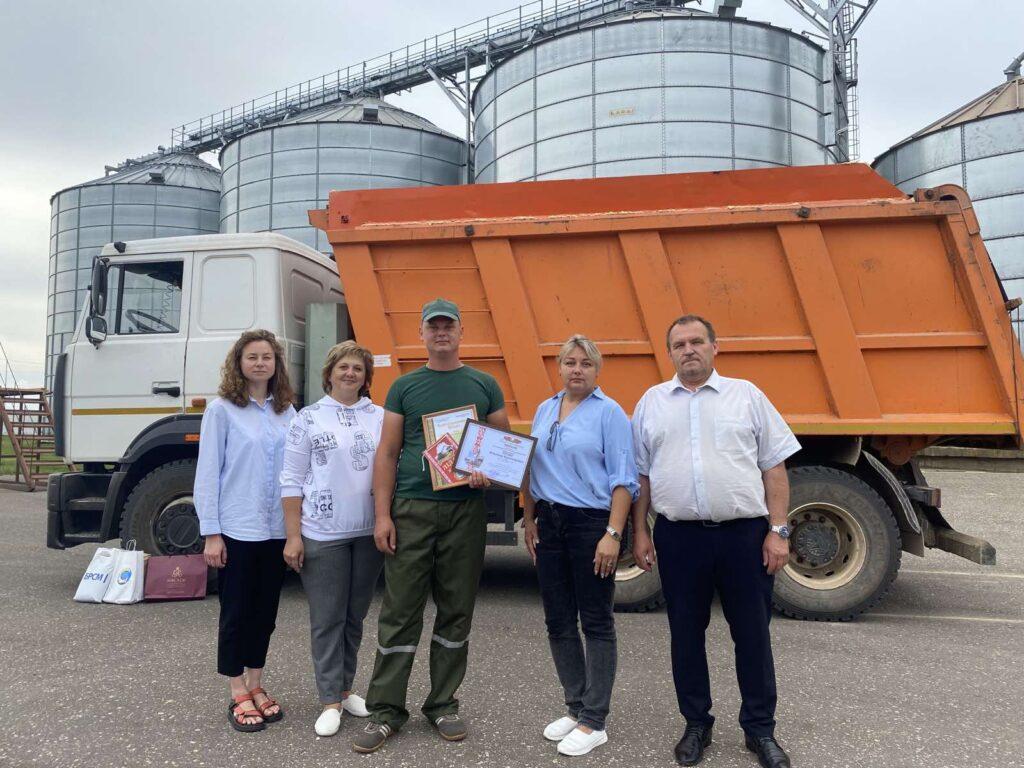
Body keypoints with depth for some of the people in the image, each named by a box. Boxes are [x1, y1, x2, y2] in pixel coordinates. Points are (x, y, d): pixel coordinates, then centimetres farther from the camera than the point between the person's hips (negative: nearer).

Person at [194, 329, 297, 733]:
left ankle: (256, 687, 29)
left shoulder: (286, 411, 7)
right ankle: (238, 697, 21)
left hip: (277, 529, 4)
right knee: (236, 612, 7)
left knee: (265, 610, 14)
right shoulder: (222, 409, -5)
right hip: (236, 529, -4)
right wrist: (211, 533, -10)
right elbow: (208, 473, -6)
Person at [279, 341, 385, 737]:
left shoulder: (381, 418, 6)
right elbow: (292, 480, 0)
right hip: (323, 535, -2)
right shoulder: (309, 419, 1)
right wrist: (293, 536, -5)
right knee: (327, 619, 4)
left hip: (368, 532, 3)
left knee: (354, 616, 14)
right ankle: (330, 701, 15)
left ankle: (344, 688, 30)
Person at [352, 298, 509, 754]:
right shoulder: (404, 387, 6)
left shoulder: (484, 386, 8)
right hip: (411, 510, -1)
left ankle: (443, 705, 24)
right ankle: (385, 711, 14)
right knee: (400, 612, 2)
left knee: (456, 611, 9)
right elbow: (387, 453, 4)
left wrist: (488, 471, -13)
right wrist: (382, 514, -4)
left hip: (466, 510, 1)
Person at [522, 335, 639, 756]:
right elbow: (529, 469, 16)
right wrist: (528, 520, 11)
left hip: (592, 524, -6)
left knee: (596, 623, 4)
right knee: (558, 622, 12)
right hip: (550, 524, 6)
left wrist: (613, 534, -18)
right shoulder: (545, 410, 11)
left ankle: (593, 722, 15)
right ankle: (576, 708, 28)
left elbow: (623, 481, -11)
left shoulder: (609, 413, -7)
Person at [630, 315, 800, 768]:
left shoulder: (746, 396, 5)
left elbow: (774, 468, 3)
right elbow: (640, 474, 10)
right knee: (685, 633, 11)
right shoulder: (652, 403, 8)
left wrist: (777, 530, -3)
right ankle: (696, 724, 29)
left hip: (743, 533, -1)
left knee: (752, 633, 8)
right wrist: (639, 533, 5)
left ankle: (760, 730, 26)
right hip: (679, 536, 1)